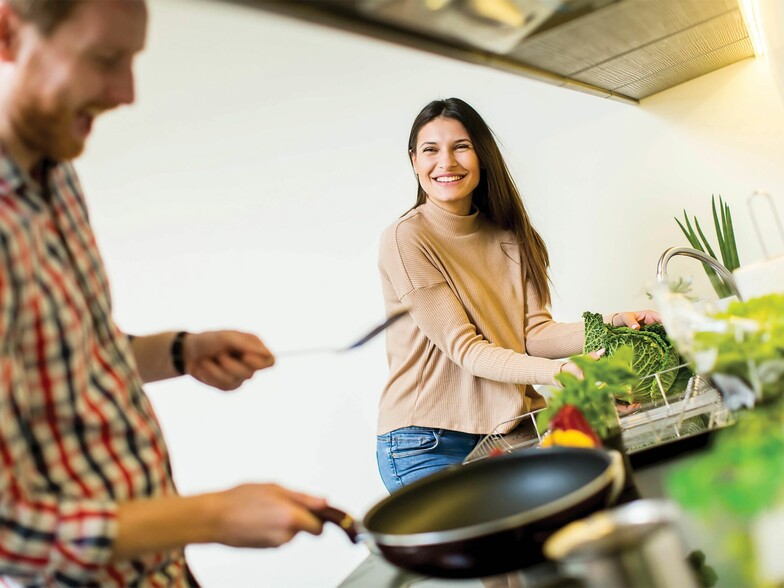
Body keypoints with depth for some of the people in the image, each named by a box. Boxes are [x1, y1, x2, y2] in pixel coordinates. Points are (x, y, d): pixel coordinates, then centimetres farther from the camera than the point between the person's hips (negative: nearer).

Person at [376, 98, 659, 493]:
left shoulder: (508, 237, 8)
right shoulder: (406, 239, -12)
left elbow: (534, 332, 0)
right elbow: (464, 349, -17)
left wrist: (613, 326, -17)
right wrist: (562, 372, -29)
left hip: (506, 429, 5)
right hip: (428, 446, -5)